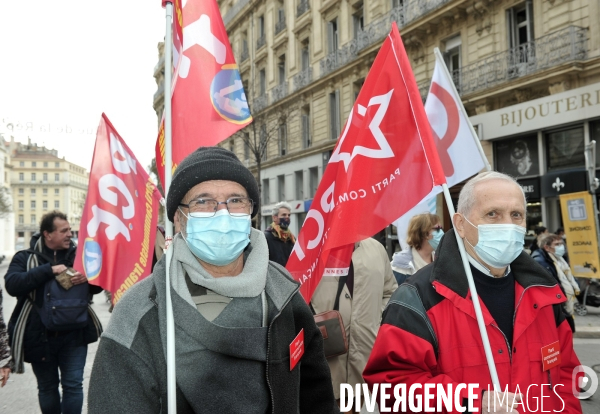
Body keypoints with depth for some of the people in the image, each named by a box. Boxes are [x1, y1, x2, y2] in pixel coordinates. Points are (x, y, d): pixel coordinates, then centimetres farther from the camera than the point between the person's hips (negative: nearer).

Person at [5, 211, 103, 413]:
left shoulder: (78, 255, 5)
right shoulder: (26, 258, -1)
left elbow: (97, 286, 11)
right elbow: (12, 284, -19)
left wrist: (88, 278, -13)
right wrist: (49, 270, -22)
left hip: (74, 334, 1)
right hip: (40, 336, -1)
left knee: (73, 385, 2)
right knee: (47, 387, 14)